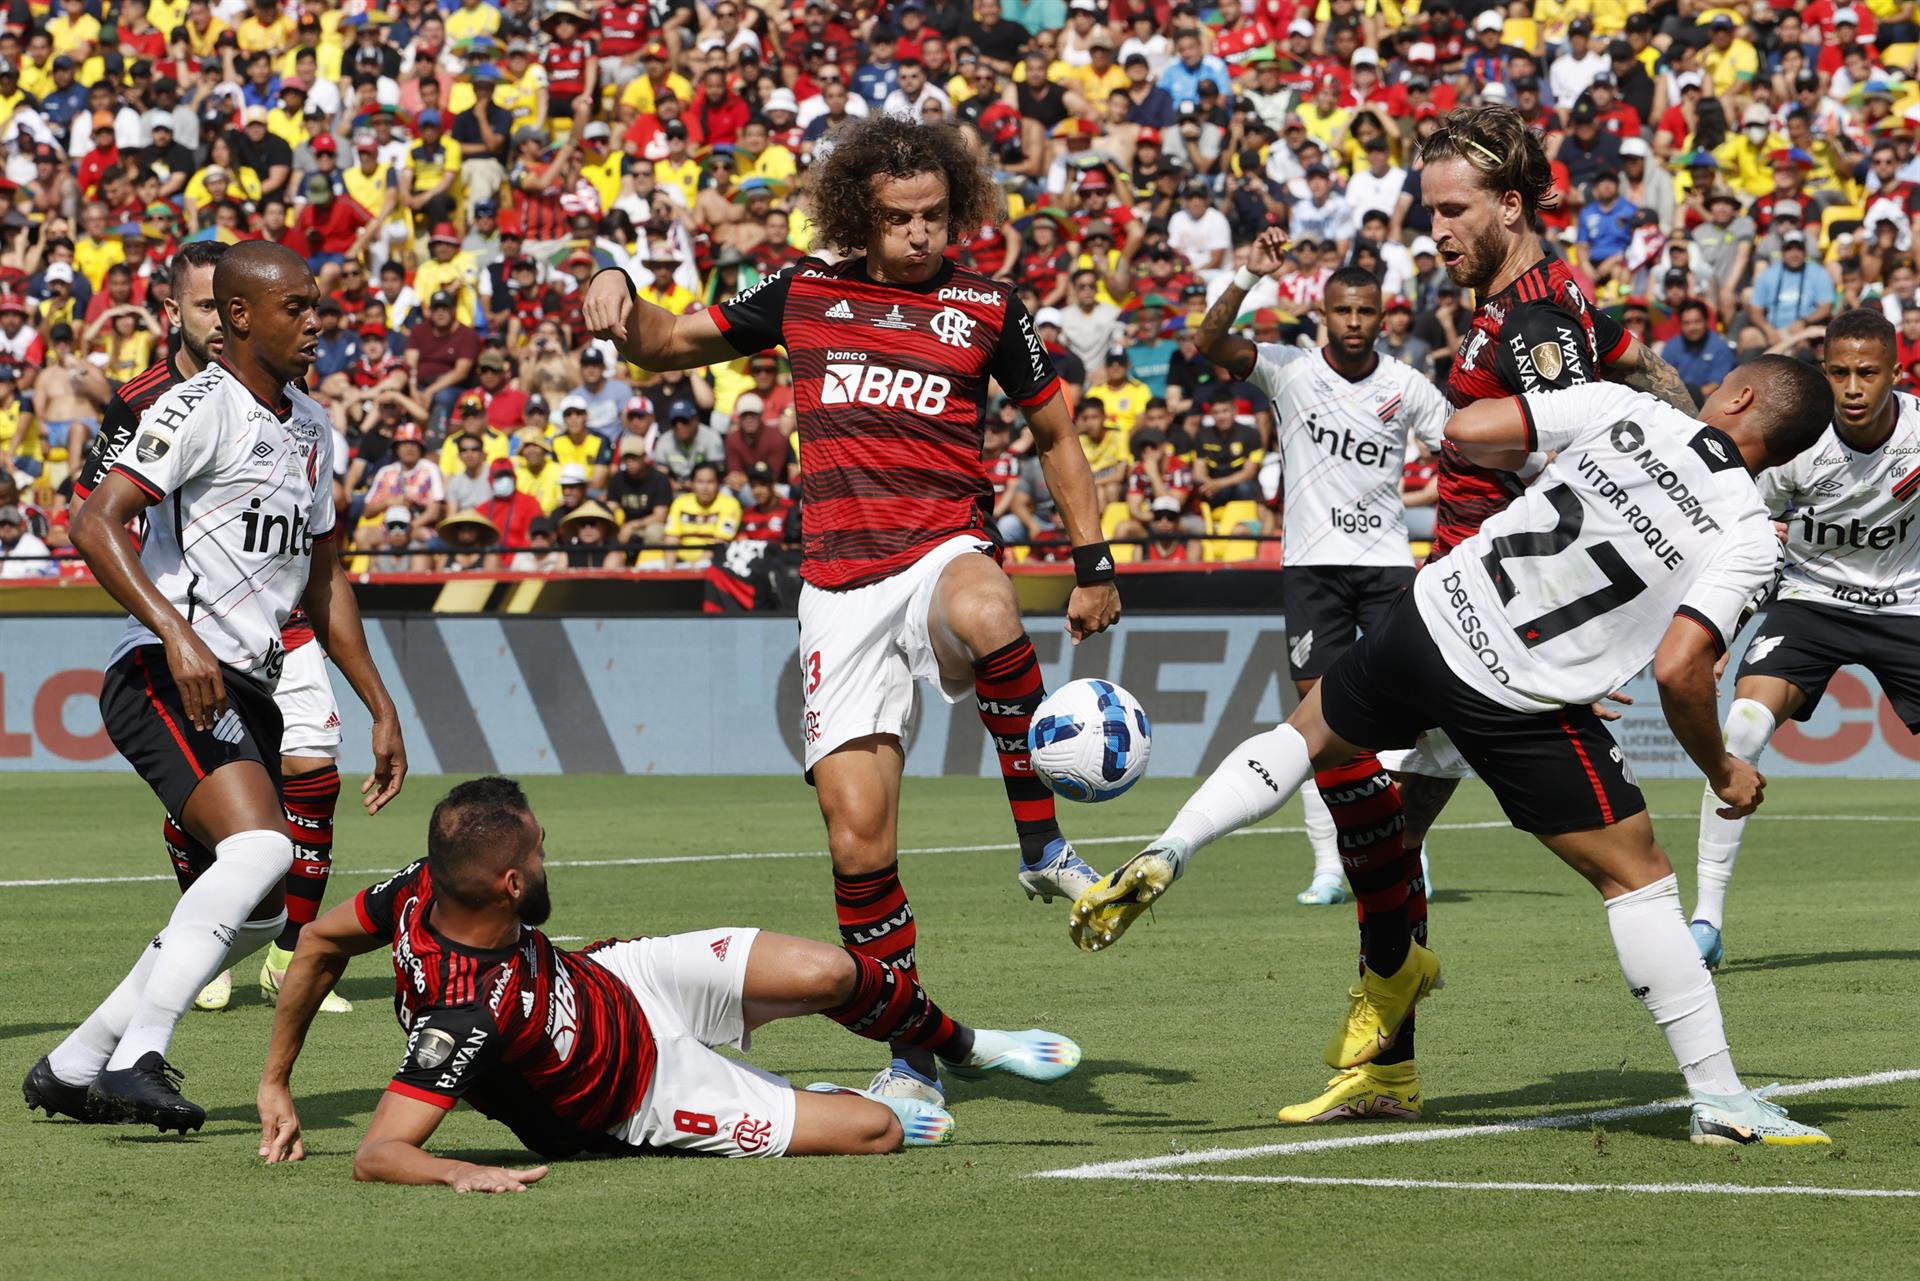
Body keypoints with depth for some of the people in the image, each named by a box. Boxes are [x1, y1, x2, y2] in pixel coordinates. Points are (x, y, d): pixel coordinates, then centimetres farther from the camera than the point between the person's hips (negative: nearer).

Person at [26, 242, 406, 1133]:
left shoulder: (311, 429, 18)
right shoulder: (203, 409, -10)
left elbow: (322, 583, 26)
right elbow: (96, 524, -20)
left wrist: (381, 708, 21)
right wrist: (179, 634, -30)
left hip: (246, 692, 9)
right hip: (166, 681, -9)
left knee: (258, 911, 9)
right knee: (260, 848, -28)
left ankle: (72, 1067, 18)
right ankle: (135, 1061, -29)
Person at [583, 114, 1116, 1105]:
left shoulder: (986, 308, 7)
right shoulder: (803, 294, 11)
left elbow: (1055, 432, 17)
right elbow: (667, 344, 18)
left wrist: (1093, 563, 11)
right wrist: (618, 298, -4)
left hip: (945, 550, -2)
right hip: (840, 585, 2)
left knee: (986, 617, -42)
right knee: (856, 834, -6)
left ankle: (1041, 840, -25)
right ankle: (924, 1044, 11)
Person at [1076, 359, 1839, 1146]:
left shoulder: (1621, 409, 2)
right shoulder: (1747, 540, -5)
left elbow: (1464, 432, 3)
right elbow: (1678, 670, -15)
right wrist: (1723, 774, 1)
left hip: (1432, 618, 3)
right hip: (1524, 709, -3)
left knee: (1309, 734, 31)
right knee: (1638, 880, 9)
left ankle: (1166, 855, 16)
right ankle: (1719, 1101, 7)